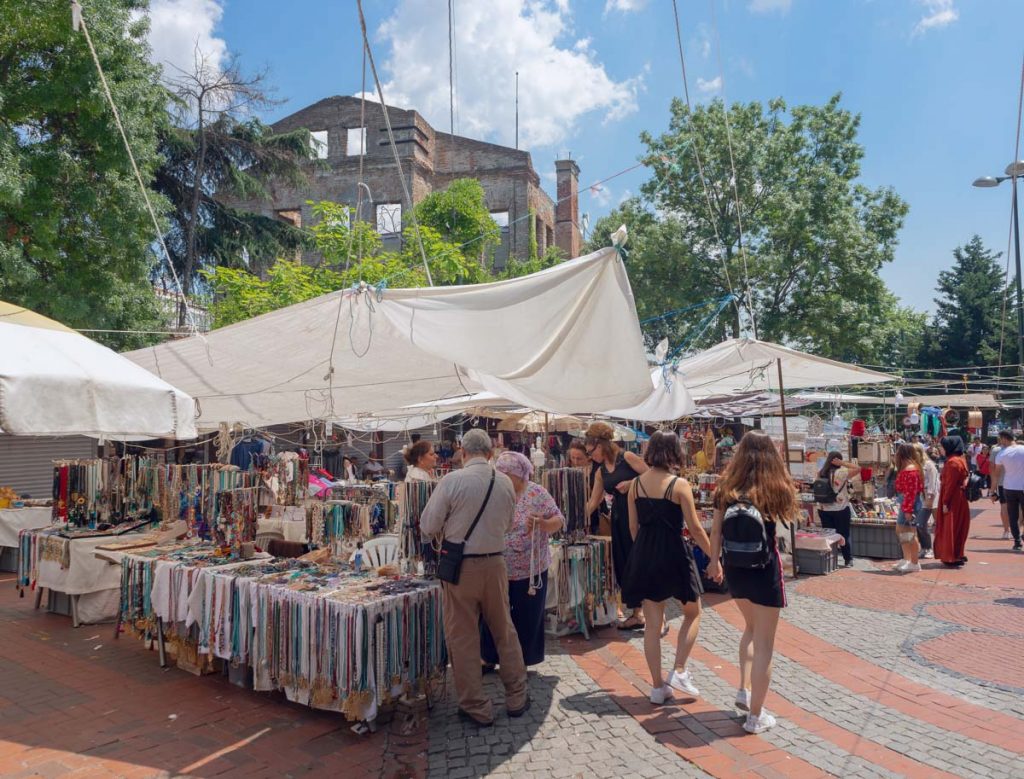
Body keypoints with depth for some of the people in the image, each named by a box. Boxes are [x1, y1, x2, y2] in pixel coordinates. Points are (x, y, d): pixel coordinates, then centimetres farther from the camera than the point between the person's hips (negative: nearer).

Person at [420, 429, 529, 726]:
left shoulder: (452, 481, -15)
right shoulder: (505, 482, -2)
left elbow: (428, 526, -10)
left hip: (459, 566, -4)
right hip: (495, 563, 4)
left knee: (463, 638, 9)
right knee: (504, 632, 19)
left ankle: (476, 708, 20)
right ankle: (516, 699, 30)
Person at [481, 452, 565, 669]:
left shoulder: (537, 493, -9)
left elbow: (558, 521, -9)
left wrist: (542, 523, -27)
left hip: (529, 570, -3)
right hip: (497, 569, 3)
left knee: (526, 618, 9)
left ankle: (520, 660, 26)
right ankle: (489, 657, 27)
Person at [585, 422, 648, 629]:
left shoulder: (627, 457, -7)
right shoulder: (601, 472, 11)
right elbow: (593, 502, 12)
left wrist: (630, 483, -18)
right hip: (618, 517, 7)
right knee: (623, 564, 7)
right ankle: (636, 613, 16)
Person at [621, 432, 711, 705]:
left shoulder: (636, 483, 1)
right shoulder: (679, 485, -12)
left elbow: (633, 526, 6)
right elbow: (695, 528, -10)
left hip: (644, 556, 4)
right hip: (674, 554, -4)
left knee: (652, 623, 11)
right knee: (693, 613, 20)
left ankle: (658, 687, 18)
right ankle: (679, 671, 12)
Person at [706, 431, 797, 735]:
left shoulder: (727, 488, -2)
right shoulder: (773, 488, -12)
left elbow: (716, 530, 3)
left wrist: (714, 561, 17)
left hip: (734, 569, 4)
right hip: (763, 569, -4)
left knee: (751, 627, 29)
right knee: (764, 644, 7)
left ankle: (744, 689, 24)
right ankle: (755, 716, 14)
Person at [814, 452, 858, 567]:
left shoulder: (821, 474, -1)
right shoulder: (841, 473, -15)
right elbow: (858, 468, -14)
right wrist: (842, 463, -12)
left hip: (823, 510, 4)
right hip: (840, 510, -4)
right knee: (844, 536, 10)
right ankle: (848, 560, 20)